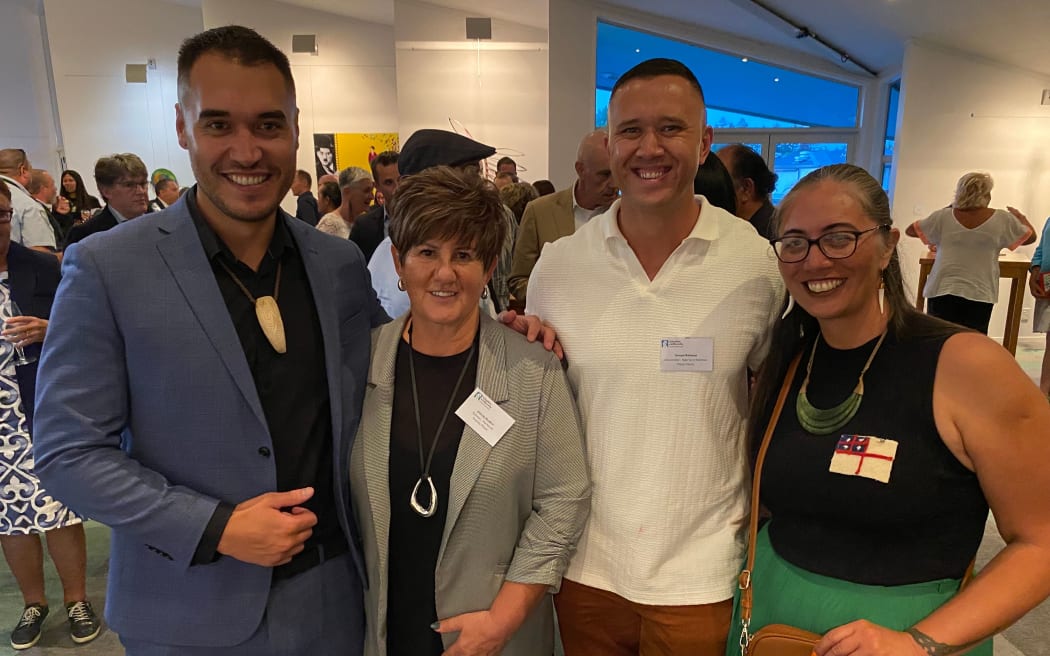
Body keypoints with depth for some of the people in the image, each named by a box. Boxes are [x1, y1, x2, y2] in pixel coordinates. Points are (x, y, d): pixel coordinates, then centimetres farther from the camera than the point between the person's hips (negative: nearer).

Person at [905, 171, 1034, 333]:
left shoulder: (943, 217, -2)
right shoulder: (1002, 219, -2)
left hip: (942, 291, 1)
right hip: (979, 294, 0)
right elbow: (1031, 236, 15)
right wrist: (1020, 216, 34)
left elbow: (911, 230, 12)